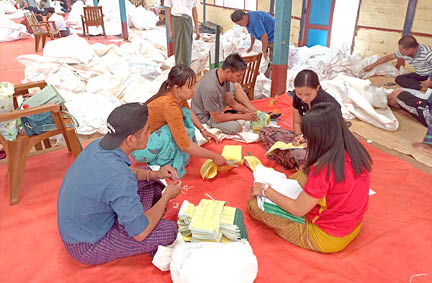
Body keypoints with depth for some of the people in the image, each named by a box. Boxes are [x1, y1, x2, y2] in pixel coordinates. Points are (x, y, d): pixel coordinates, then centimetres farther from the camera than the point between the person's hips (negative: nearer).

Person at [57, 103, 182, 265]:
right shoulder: (120, 180, -38)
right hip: (88, 247, -8)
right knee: (168, 230, -17)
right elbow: (140, 233, -26)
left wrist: (155, 174, -1)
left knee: (150, 182, 8)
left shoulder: (99, 145, -11)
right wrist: (167, 196, -14)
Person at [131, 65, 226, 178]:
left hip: (155, 132, 8)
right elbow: (185, 145, -34)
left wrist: (202, 130, 1)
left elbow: (190, 113, 13)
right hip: (141, 146, -8)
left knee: (185, 113, -5)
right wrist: (214, 156, -27)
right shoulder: (170, 106, -35)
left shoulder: (179, 95, -12)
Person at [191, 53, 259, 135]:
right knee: (235, 127, -28)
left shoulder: (224, 75, -14)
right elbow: (216, 118, -28)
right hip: (205, 117, -8)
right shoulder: (210, 88, -38)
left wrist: (247, 110, -12)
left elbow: (229, 101, 0)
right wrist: (243, 116, -23)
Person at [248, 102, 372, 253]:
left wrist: (266, 190, -11)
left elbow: (298, 210, -22)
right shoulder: (357, 150, -9)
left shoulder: (324, 169, -33)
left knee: (254, 203, -8)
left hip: (327, 239, -8)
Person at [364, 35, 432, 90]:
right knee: (399, 79, -19)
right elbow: (388, 57, 3)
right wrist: (372, 65, 10)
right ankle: (423, 87, -27)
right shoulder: (404, 53, -12)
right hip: (419, 75, 8)